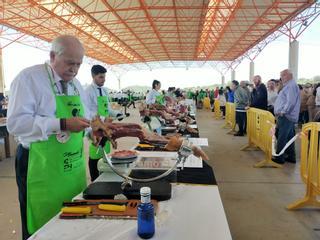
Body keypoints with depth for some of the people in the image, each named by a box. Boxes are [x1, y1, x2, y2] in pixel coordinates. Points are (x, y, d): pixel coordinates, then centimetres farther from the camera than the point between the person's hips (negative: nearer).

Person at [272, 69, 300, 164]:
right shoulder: (289, 86, 19)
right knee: (289, 138, 14)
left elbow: (290, 102, -24)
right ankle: (291, 157, 22)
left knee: (282, 138, -5)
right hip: (288, 117, 10)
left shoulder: (291, 86, -14)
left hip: (286, 117, -10)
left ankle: (279, 158, 2)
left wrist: (282, 112, -18)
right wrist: (281, 112, 15)